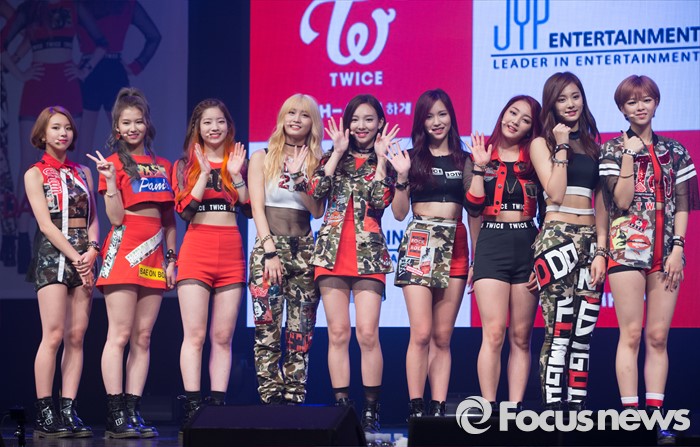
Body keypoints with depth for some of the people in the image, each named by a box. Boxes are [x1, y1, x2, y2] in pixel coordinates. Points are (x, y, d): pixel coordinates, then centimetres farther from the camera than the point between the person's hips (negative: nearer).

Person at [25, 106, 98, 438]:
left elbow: (93, 218, 11)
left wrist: (92, 250, -8)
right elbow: (46, 224, -5)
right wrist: (75, 257, -12)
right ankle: (44, 414, -10)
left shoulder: (82, 172, 16)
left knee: (76, 336, -1)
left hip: (83, 255, 4)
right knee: (54, 335, -12)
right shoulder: (35, 174, 3)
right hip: (52, 254, -4)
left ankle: (69, 411, 0)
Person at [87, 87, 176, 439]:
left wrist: (171, 258, 10)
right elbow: (116, 218, -7)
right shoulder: (114, 164, 1)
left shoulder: (163, 167, 15)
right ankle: (116, 417, -10)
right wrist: (110, 180, -18)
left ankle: (134, 412, 5)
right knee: (120, 335, -9)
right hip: (124, 252, -5)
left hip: (154, 257, 5)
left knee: (143, 338, 3)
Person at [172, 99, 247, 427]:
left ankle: (218, 405, 3)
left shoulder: (239, 162, 13)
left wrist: (235, 175, -6)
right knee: (195, 335, -8)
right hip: (196, 249, -2)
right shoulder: (185, 165, 9)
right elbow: (185, 210, -5)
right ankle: (192, 407, -10)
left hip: (232, 252, 2)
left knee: (223, 337, 2)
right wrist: (205, 173, -9)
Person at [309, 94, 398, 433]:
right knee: (338, 333, 1)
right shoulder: (334, 158, 14)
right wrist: (338, 152, -3)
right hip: (333, 249, 2)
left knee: (367, 333, -9)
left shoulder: (386, 162, 8)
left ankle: (371, 411, -3)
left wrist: (381, 157, -7)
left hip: (368, 252, -2)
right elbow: (316, 191, -5)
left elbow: (381, 201, -9)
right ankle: (341, 406, 4)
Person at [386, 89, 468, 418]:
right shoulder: (412, 158, 6)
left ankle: (439, 408, 3)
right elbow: (399, 213, 1)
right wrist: (402, 177, -10)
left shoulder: (464, 160, 13)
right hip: (419, 245, -3)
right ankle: (416, 409, -9)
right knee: (421, 334, -12)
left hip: (455, 247, 3)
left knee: (442, 336, 3)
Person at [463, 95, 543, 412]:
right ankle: (489, 408, -10)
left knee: (521, 337, 3)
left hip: (528, 244, 2)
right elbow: (474, 208, -3)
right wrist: (480, 167, -8)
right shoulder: (480, 154, 7)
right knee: (494, 334, -12)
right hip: (491, 243, -2)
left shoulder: (534, 158, 11)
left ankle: (516, 409, 5)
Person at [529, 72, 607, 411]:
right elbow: (556, 194, -9)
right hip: (556, 239, -4)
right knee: (559, 331, -10)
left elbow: (599, 203, 12)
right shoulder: (542, 143, 5)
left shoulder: (592, 145, 17)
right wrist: (561, 147, -5)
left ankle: (577, 409, 3)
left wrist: (601, 251, 2)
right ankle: (552, 412, -9)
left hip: (590, 242, 4)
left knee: (583, 334, 1)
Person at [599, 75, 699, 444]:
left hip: (666, 250, 2)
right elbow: (622, 202, -7)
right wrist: (629, 157, -11)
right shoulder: (613, 150, 4)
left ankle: (655, 414, 1)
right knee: (631, 334, -5)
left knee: (658, 336, 1)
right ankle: (630, 416, -5)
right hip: (628, 245, -2)